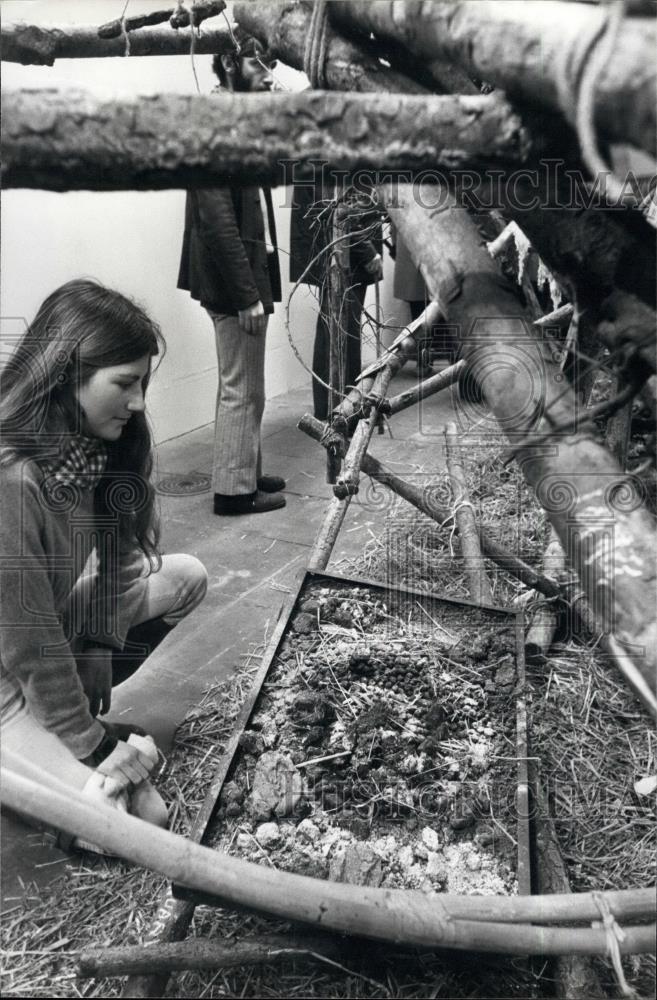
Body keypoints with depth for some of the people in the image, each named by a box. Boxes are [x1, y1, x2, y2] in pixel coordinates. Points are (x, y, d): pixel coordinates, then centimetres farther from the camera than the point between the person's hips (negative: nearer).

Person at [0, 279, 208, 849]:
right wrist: (94, 743, -17)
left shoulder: (96, 448, -9)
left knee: (186, 576, 8)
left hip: (66, 637, 8)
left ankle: (82, 706, 10)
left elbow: (116, 567, -4)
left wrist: (95, 688, -8)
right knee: (136, 815, -17)